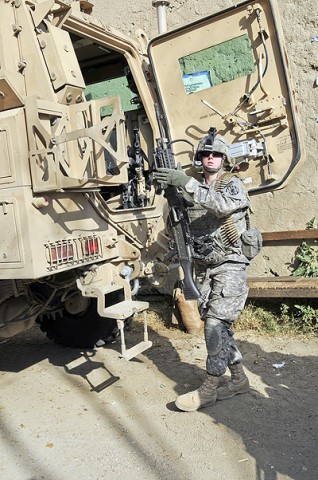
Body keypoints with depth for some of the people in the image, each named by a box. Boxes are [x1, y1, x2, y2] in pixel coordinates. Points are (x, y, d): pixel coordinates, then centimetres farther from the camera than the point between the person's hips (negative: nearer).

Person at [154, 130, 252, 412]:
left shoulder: (233, 185, -6)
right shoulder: (196, 189, 14)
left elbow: (223, 206, -29)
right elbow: (188, 228, 19)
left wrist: (187, 183, -35)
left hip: (230, 265, -7)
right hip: (209, 267, 7)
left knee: (215, 324, -11)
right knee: (218, 324, 10)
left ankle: (210, 389, -1)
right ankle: (239, 379, 24)